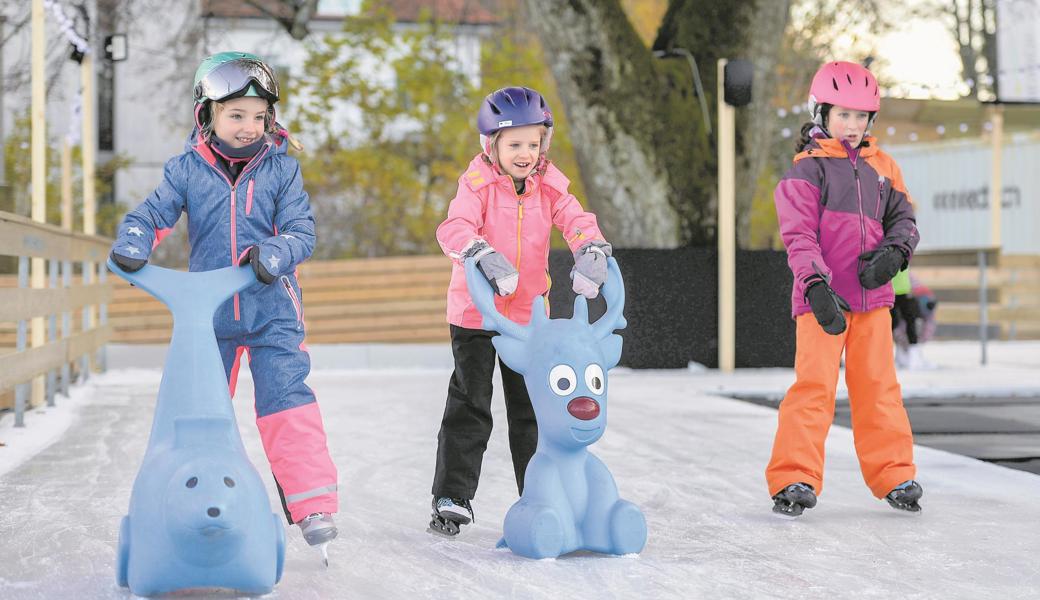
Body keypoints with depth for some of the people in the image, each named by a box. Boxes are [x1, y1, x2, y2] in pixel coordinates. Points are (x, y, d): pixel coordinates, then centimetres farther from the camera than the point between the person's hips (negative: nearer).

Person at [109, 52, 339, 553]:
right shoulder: (187, 170, 0)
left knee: (286, 399, -12)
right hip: (207, 310, 2)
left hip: (272, 310, -2)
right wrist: (132, 244, -24)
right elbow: (152, 213, -3)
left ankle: (313, 503, -7)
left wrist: (274, 254, -26)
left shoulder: (282, 169, -1)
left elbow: (301, 231, -5)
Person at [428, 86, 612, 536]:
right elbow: (454, 229, -27)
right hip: (475, 312, -4)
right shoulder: (477, 183, -13)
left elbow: (578, 222, -9)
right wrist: (485, 256, -46)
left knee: (531, 407, 11)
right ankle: (452, 498, 5)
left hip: (527, 313, 4)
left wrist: (592, 253, -31)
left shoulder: (549, 186, 0)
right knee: (470, 406, -2)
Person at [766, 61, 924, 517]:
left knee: (879, 386, 9)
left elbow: (903, 218, 18)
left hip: (872, 296, 5)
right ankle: (794, 479, -4)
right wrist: (816, 285, -23)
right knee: (814, 384, -9)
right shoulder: (808, 168, -2)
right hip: (823, 297, -5)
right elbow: (799, 235, -10)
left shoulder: (881, 167, 14)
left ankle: (894, 475, 18)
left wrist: (894, 250, -5)